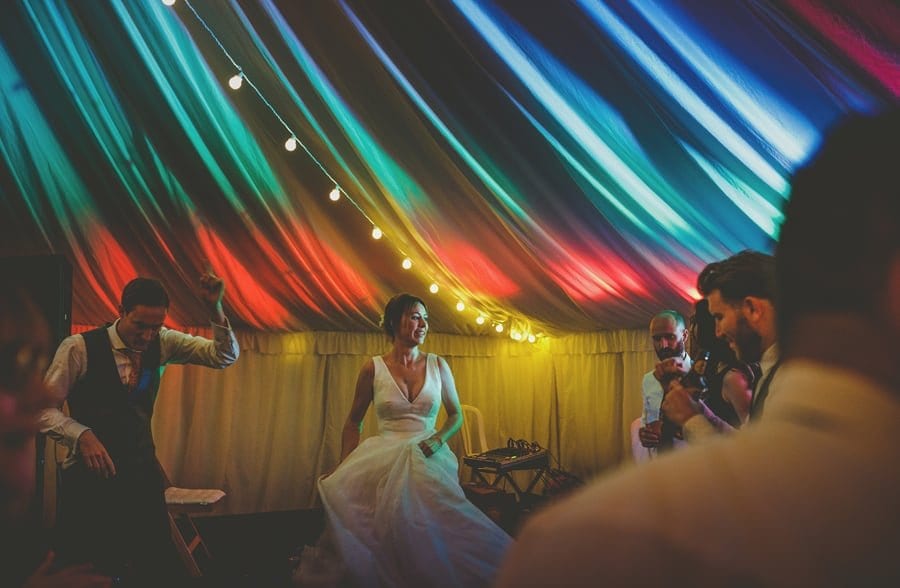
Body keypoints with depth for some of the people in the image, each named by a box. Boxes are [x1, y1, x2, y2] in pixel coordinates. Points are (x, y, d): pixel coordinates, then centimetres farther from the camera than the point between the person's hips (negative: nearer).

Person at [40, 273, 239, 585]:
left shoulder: (162, 343, 0)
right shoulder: (79, 347, -11)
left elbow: (225, 356, -4)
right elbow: (43, 406, -4)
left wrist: (214, 307, -19)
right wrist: (82, 435, -21)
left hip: (144, 471, 3)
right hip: (91, 473, -3)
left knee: (158, 566, 7)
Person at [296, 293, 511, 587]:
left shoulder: (438, 365, 3)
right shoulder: (373, 369, -1)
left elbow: (456, 415, 12)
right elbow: (353, 422, 8)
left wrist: (438, 440, -11)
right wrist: (344, 468, -3)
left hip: (428, 461, 1)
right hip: (385, 462, 0)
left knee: (431, 536, -14)